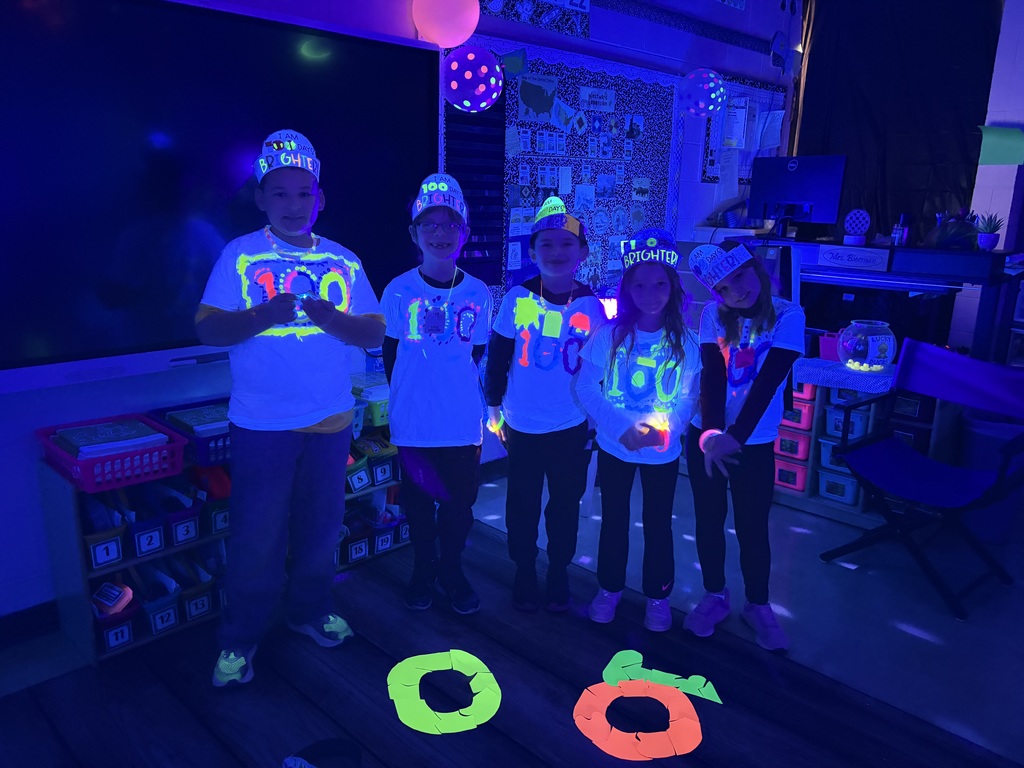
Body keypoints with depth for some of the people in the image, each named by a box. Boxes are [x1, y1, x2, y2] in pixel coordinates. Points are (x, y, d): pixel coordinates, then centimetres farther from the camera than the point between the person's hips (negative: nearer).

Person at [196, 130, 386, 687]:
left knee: (320, 526, 15)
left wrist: (330, 317, -17)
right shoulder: (240, 255, -2)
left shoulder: (342, 260, 7)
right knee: (256, 536, 2)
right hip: (262, 424, -3)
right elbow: (207, 329, -8)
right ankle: (238, 640, 21)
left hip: (331, 420, 3)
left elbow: (374, 333, 2)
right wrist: (263, 314, -25)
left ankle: (310, 610, 36)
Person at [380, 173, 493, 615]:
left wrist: (456, 389, 4)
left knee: (459, 502, 11)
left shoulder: (478, 293, -2)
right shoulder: (398, 291, -6)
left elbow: (476, 354, 7)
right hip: (414, 423, -1)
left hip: (463, 423, 1)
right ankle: (423, 572, 35)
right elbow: (389, 354, 3)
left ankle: (452, 571, 34)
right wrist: (407, 396, 4)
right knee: (418, 502, 13)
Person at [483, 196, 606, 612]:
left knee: (565, 503, 13)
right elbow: (496, 358, 1)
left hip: (572, 429, 1)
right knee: (522, 504, 12)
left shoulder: (591, 306, -5)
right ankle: (524, 572, 32)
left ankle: (559, 571, 34)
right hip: (522, 427, 0)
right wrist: (493, 408, 1)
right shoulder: (517, 299, -7)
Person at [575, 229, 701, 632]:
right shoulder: (610, 334, -8)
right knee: (614, 519, 14)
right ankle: (609, 590, 34)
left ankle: (658, 597, 31)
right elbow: (586, 386, -10)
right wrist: (621, 425, -21)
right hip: (614, 446, 0)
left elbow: (687, 398, -4)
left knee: (658, 523, 12)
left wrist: (662, 425, -23)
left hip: (663, 451, 0)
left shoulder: (684, 340, -6)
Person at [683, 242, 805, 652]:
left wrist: (736, 436, -26)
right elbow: (712, 374, -14)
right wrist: (711, 433, -27)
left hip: (755, 442, -2)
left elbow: (767, 382, -18)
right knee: (708, 520, 11)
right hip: (705, 437, 2)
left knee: (753, 528, 6)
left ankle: (758, 605, 28)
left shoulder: (787, 315, -10)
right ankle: (714, 596, 32)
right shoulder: (713, 313, -5)